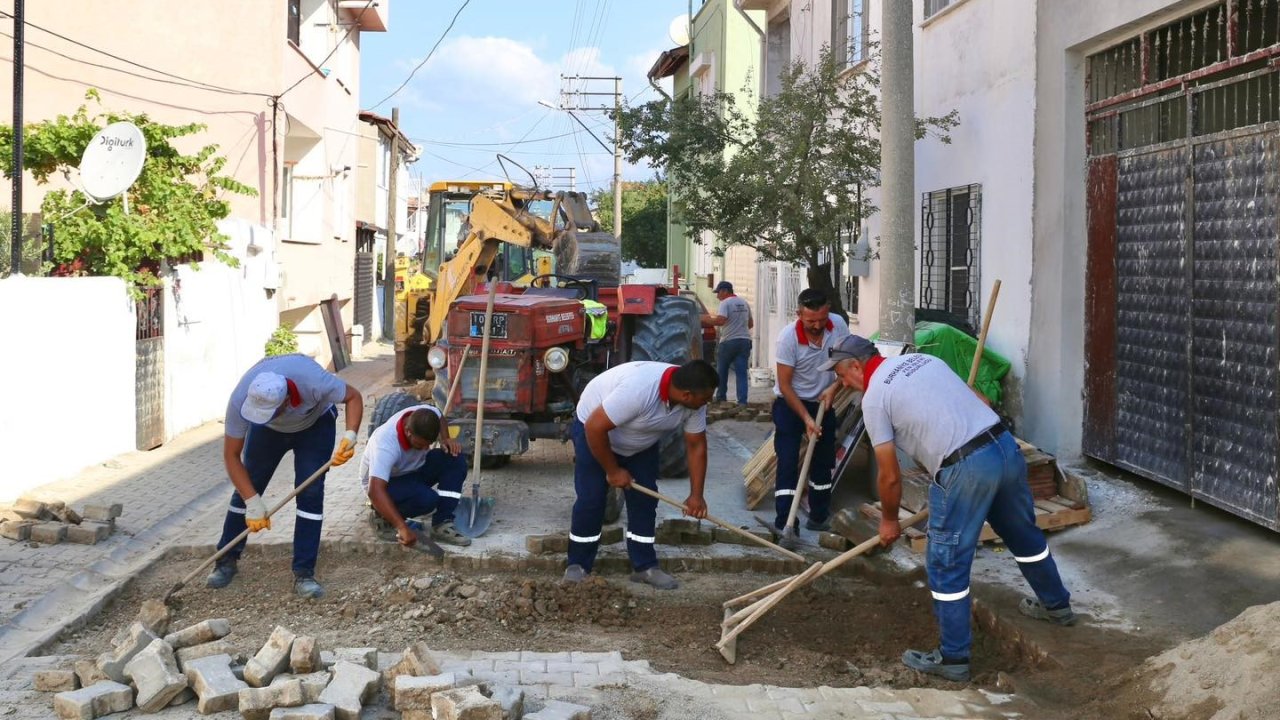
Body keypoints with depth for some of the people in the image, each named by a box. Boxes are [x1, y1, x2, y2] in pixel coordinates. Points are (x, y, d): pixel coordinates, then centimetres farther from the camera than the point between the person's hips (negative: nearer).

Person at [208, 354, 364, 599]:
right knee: (245, 489, -1)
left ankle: (304, 573, -9)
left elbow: (354, 397, -24)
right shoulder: (240, 400, -38)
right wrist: (253, 503, -31)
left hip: (315, 424, -2)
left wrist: (350, 436, -40)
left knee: (310, 492, -14)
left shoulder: (313, 381, -44)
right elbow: (231, 454, -27)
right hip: (267, 431, 2)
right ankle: (226, 561, 18)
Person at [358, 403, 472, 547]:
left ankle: (442, 525, -16)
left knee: (455, 459, -18)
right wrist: (402, 528, -56)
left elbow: (440, 419, 7)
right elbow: (375, 491, -50)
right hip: (386, 483, -7)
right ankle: (383, 513, -4)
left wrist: (445, 439, -14)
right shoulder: (385, 445, -41)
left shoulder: (426, 414, -22)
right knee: (427, 498, -34)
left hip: (413, 469, 7)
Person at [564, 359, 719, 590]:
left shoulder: (693, 402, -21)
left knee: (645, 500, -1)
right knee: (591, 499, -9)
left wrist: (696, 495, -12)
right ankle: (577, 566, 4)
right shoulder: (638, 390, -43)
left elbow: (696, 445, -9)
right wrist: (612, 470, -24)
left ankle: (645, 566, 7)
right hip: (594, 430, -6)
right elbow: (595, 427, -36)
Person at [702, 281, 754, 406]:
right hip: (744, 340, 5)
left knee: (722, 371, 13)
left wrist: (707, 320, -8)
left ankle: (721, 397, 22)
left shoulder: (725, 303, -9)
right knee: (741, 373, 0)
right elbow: (751, 324, 19)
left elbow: (720, 320, -23)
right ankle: (742, 401, -8)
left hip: (728, 341, -5)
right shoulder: (744, 303, 14)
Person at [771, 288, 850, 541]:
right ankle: (784, 524, -10)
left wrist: (834, 387, -16)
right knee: (788, 463, -12)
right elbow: (784, 385, -20)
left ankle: (819, 517, 26)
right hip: (790, 404, -5)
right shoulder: (788, 337, -25)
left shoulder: (838, 325, -14)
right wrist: (806, 418, -23)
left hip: (823, 402, 5)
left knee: (824, 462, 12)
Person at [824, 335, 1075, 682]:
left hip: (964, 470, -8)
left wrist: (889, 520, 18)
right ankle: (1056, 604, 49)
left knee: (946, 564, 5)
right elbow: (982, 402, 19)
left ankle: (953, 658, 12)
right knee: (1023, 533, 29)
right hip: (1006, 445, 8)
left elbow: (889, 477, 1)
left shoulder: (874, 398, -1)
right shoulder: (923, 360, 19)